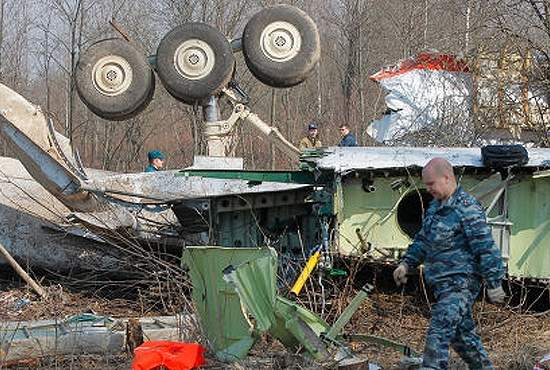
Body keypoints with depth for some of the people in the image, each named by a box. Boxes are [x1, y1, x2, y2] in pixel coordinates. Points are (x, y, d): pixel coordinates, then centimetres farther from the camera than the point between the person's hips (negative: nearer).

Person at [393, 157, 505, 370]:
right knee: (462, 334, 17)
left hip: (461, 282, -9)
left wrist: (493, 284, -17)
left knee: (439, 334, -16)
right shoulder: (435, 207, 14)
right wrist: (407, 263, 14)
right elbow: (422, 240, 26)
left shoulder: (467, 209, -15)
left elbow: (485, 247, -17)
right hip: (442, 283, 9)